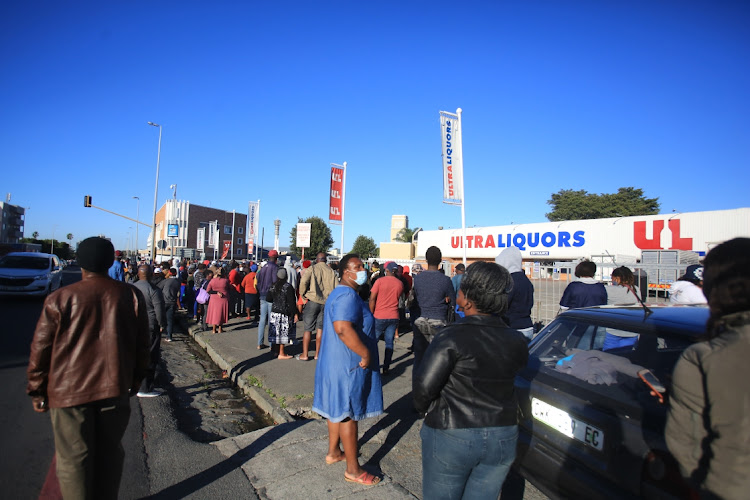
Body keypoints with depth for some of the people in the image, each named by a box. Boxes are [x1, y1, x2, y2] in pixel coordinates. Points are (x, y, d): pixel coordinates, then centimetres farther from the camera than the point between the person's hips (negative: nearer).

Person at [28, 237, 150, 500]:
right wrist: (135, 379, 16)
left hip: (69, 390, -2)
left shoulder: (60, 299, -9)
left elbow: (41, 350, -3)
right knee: (109, 451, 16)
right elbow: (142, 345, 4)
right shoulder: (131, 296, -3)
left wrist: (37, 391, 9)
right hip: (115, 388, 2)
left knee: (73, 457, 11)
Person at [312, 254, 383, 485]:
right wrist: (366, 354, -26)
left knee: (339, 409, 22)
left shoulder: (339, 293, 14)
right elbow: (343, 328, -35)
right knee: (348, 414, 1)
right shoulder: (348, 295, -22)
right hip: (348, 364, -10)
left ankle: (333, 452, 38)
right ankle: (353, 469, 16)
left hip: (336, 361, 11)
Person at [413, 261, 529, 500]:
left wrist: (422, 407, -1)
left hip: (452, 437, -5)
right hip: (503, 438, 5)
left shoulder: (451, 337, -20)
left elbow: (424, 384, -20)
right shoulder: (516, 341, -4)